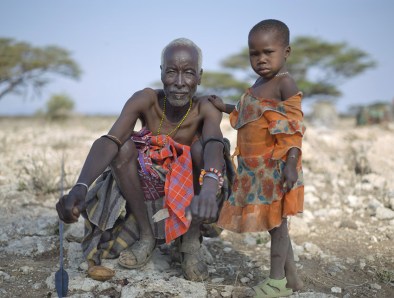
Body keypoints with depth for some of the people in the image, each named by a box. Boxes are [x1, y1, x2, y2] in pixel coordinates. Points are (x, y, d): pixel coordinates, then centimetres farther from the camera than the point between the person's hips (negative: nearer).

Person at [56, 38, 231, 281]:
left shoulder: (206, 109, -21)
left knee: (201, 147, -30)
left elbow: (214, 145, -43)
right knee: (123, 146, -26)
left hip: (190, 190, -1)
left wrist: (209, 187, -66)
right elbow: (109, 142, -35)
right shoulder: (145, 100, -20)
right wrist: (81, 186, -54)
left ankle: (192, 241, -15)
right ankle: (146, 236, -10)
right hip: (149, 183, 1)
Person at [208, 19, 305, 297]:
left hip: (275, 167, -9)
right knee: (276, 223, 15)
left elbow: (294, 127, -20)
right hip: (255, 167, 9)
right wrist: (226, 107, 27)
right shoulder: (260, 84, 13)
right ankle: (291, 276, 27)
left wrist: (291, 164, -27)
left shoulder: (285, 84, -14)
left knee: (276, 221, 2)